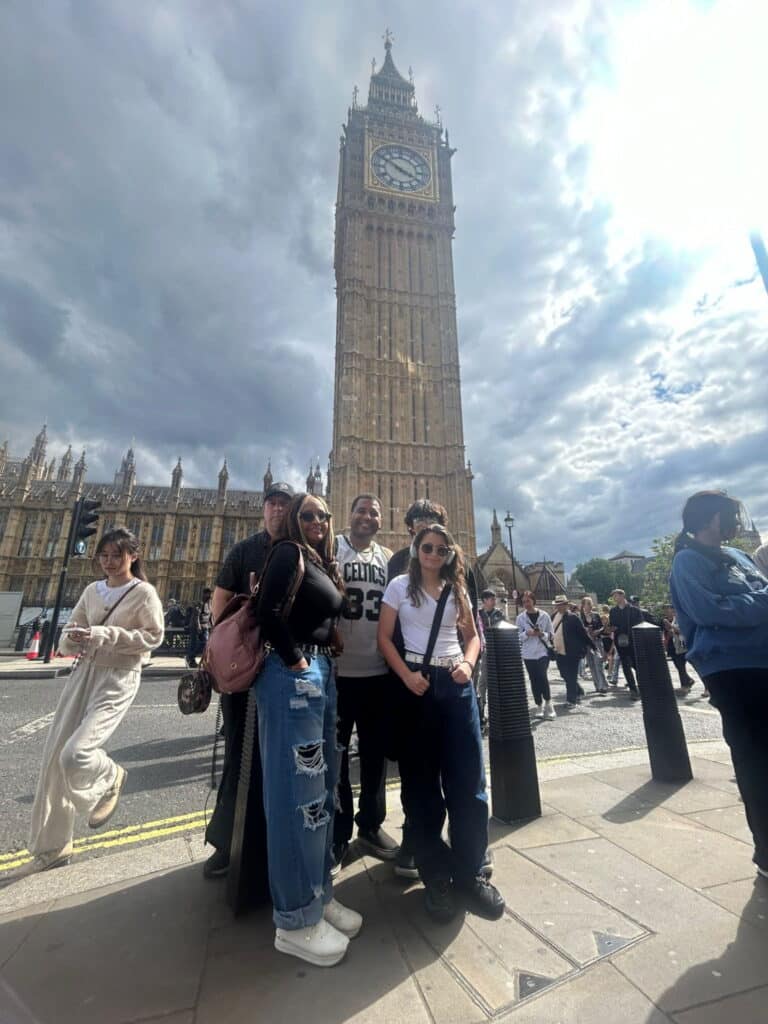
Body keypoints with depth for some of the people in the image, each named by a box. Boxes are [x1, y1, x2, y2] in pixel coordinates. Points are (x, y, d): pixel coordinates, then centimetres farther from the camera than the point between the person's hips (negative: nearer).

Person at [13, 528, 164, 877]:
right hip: (84, 673, 6)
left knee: (75, 755, -17)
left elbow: (153, 637, -13)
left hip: (119, 678, -6)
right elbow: (70, 629, 15)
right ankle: (52, 846, 26)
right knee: (53, 757, 8)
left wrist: (104, 635, -20)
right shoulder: (93, 590, 9)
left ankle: (110, 778, 19)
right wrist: (74, 640, -9)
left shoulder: (144, 592, -10)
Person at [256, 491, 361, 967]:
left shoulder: (323, 564, 17)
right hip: (293, 674, -9)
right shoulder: (289, 553, -7)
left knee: (323, 788, 16)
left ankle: (319, 894, 32)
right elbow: (270, 613, -18)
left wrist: (322, 668, 10)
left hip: (322, 674, 9)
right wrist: (297, 664, -14)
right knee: (299, 790, 0)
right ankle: (294, 919, 16)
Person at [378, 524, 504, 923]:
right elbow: (384, 638, -3)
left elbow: (472, 635, 13)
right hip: (417, 682, -2)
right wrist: (407, 675, -15)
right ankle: (436, 876, 25)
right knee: (421, 780, 7)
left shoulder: (457, 589, 10)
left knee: (468, 777, 4)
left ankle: (469, 873, 23)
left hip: (456, 682, 3)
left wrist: (468, 664, -7)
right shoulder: (400, 585, 0)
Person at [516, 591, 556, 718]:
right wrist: (526, 633, -17)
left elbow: (550, 634, 3)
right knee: (534, 680, 8)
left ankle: (548, 704, 3)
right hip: (528, 654, 2)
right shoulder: (520, 617, 0)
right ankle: (539, 706, 20)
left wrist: (542, 634, -17)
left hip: (543, 652, -1)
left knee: (543, 677, -15)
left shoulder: (544, 615, -1)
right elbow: (517, 637, 2)